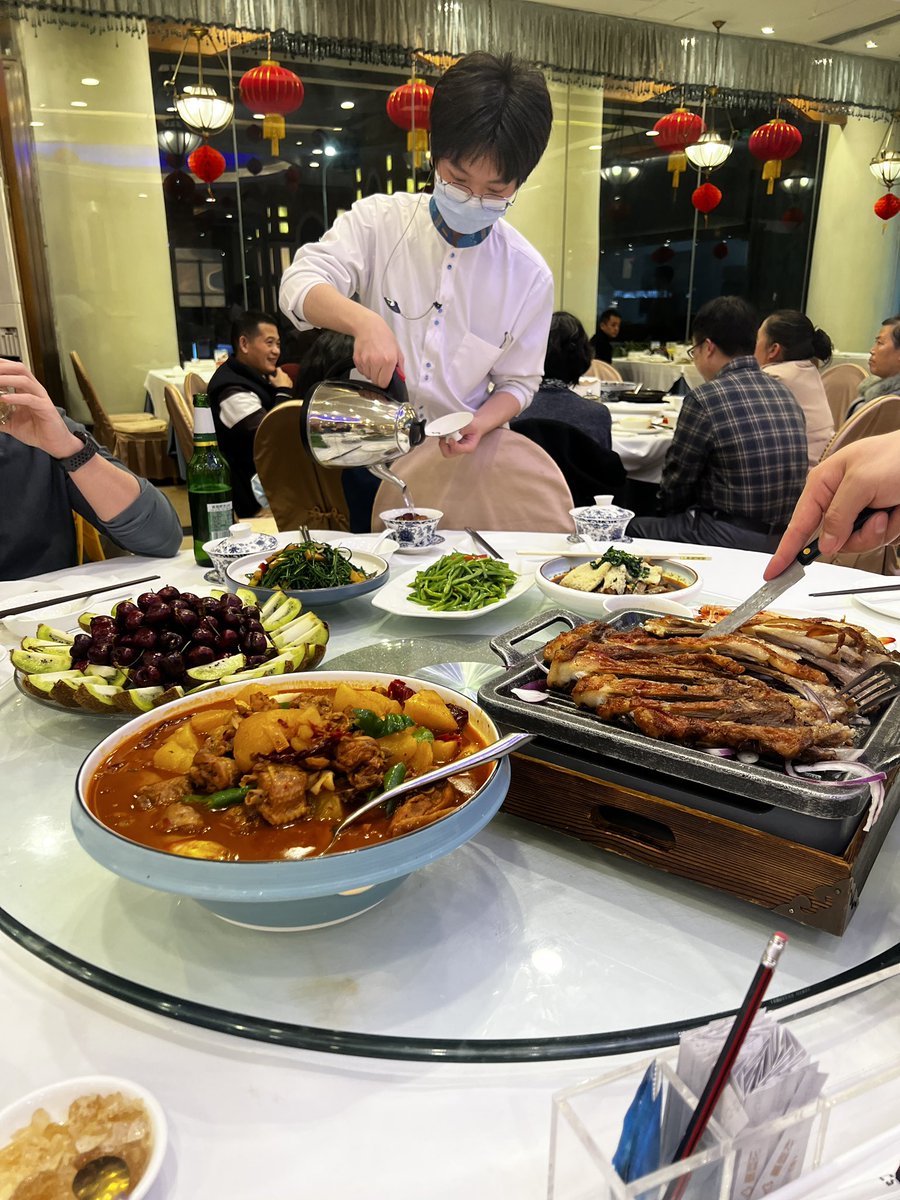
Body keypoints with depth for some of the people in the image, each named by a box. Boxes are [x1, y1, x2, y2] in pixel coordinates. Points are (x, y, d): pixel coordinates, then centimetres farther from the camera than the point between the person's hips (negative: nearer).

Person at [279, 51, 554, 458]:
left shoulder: (530, 275, -2)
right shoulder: (377, 221, -3)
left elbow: (517, 383, 5)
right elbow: (299, 286, -14)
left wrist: (479, 424, -17)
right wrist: (364, 321, -35)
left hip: (460, 457, 3)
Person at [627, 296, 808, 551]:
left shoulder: (705, 398, -14)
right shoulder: (783, 392, 8)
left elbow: (677, 480, -6)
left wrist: (667, 510, 16)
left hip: (733, 540, -8)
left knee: (635, 529, 8)